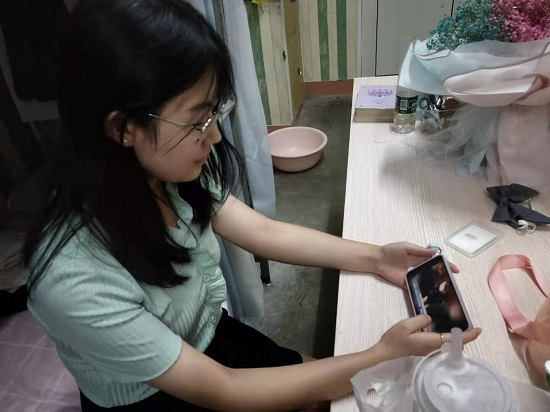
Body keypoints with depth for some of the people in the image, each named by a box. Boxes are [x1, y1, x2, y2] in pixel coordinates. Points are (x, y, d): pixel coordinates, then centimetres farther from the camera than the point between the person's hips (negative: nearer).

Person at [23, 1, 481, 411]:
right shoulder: (75, 279, -35)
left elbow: (264, 232, -6)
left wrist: (376, 257, -12)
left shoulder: (170, 173, -18)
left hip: (211, 337, 4)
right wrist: (381, 356, -27)